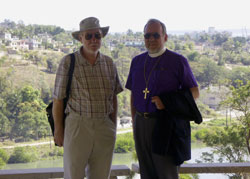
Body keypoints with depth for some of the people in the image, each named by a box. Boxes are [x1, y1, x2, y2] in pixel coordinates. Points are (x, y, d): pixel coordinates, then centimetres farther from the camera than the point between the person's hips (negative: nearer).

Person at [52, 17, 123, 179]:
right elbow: (58, 99, -4)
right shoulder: (68, 62, -6)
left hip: (105, 128, 4)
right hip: (77, 127, -4)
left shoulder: (109, 63, 7)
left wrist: (114, 126, 12)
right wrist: (58, 130, -3)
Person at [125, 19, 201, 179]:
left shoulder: (178, 61, -3)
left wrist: (167, 103, -16)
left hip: (165, 125, -5)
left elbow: (195, 92, -3)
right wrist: (134, 123, 12)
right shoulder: (137, 61, 12)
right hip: (142, 123, 5)